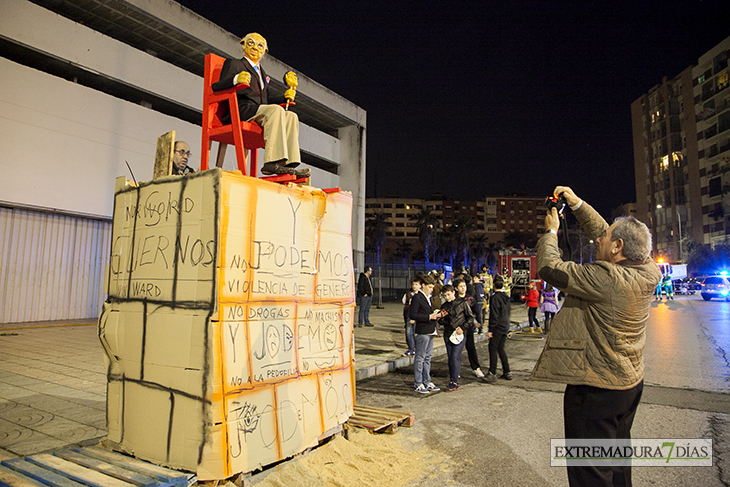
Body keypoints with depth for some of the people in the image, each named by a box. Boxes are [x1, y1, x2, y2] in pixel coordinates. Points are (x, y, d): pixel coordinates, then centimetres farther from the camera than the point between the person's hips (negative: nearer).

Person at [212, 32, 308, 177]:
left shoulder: (263, 74, 35)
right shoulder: (233, 64, 15)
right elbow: (215, 87, -1)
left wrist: (285, 97, 10)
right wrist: (235, 80, -21)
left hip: (259, 113, 6)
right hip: (239, 110, -6)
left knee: (291, 116, -16)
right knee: (276, 110, -30)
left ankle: (288, 165, -31)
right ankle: (272, 162, -43)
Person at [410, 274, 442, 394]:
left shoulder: (428, 297, 16)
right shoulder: (417, 297, -12)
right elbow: (412, 315, -19)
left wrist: (436, 314, 3)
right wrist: (429, 317, -19)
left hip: (430, 331, 9)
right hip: (422, 331, -9)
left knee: (427, 357, 15)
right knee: (420, 358, -1)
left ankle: (427, 382, 23)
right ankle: (418, 384, 7)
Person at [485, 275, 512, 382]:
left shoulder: (494, 298, -16)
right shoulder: (506, 297, 9)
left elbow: (494, 315, -18)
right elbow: (509, 312, 17)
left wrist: (490, 329, -15)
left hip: (498, 327, -8)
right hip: (506, 326, 8)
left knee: (493, 349, -5)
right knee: (501, 348, 15)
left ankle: (492, 374, -7)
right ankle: (507, 372, 18)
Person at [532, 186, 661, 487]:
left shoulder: (605, 278, -28)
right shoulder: (648, 273, -2)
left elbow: (548, 267, -22)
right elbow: (602, 232, 8)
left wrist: (550, 231, -6)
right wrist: (576, 202, 12)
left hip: (596, 388, -9)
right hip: (630, 382, 9)